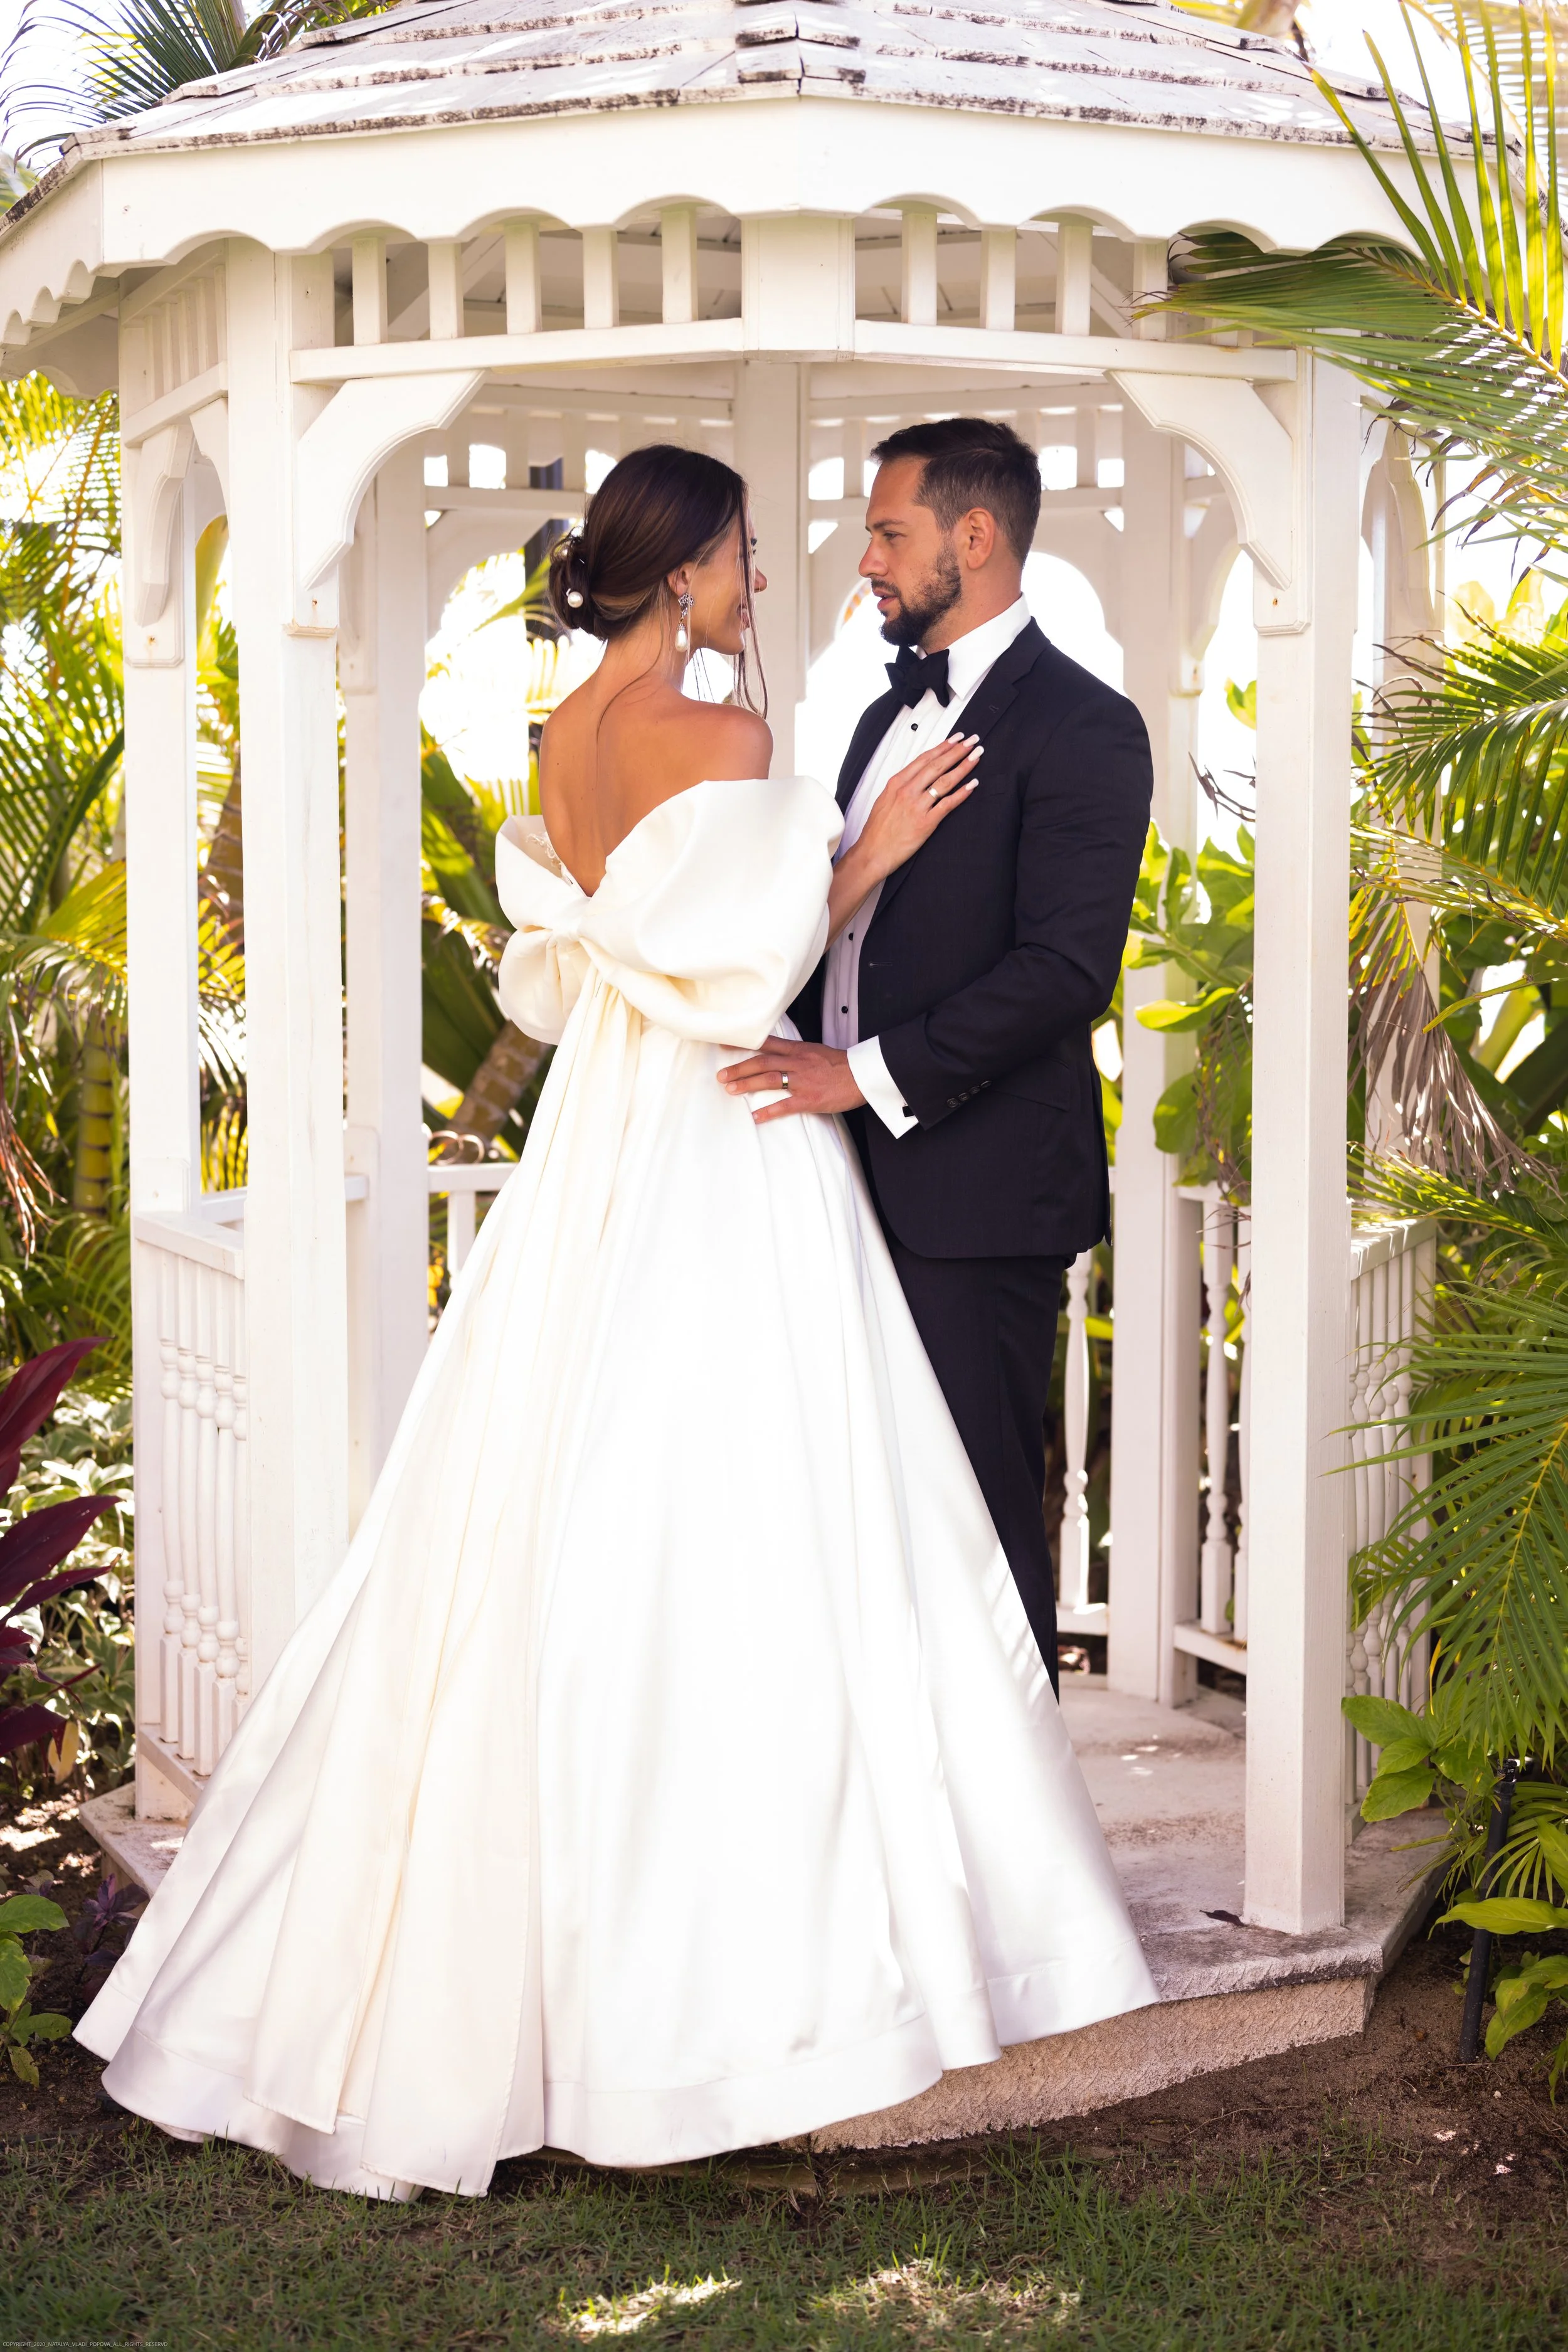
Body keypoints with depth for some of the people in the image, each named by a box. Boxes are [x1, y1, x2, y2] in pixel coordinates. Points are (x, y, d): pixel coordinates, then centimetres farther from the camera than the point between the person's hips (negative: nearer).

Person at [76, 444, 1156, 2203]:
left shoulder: (566, 740, 11)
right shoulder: (720, 737, -13)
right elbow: (735, 981, -17)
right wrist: (867, 856, -9)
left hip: (593, 1154, 9)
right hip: (718, 1160, -8)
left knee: (557, 1536, 12)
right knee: (721, 1547, -4)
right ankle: (726, 1953, 2)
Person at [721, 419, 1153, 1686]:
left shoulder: (1080, 726, -10)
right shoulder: (894, 713, 18)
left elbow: (1065, 967, -19)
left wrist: (868, 1073, -21)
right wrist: (799, 1058, 9)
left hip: (980, 1190, -8)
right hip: (866, 1168, 8)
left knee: (982, 1506, -1)